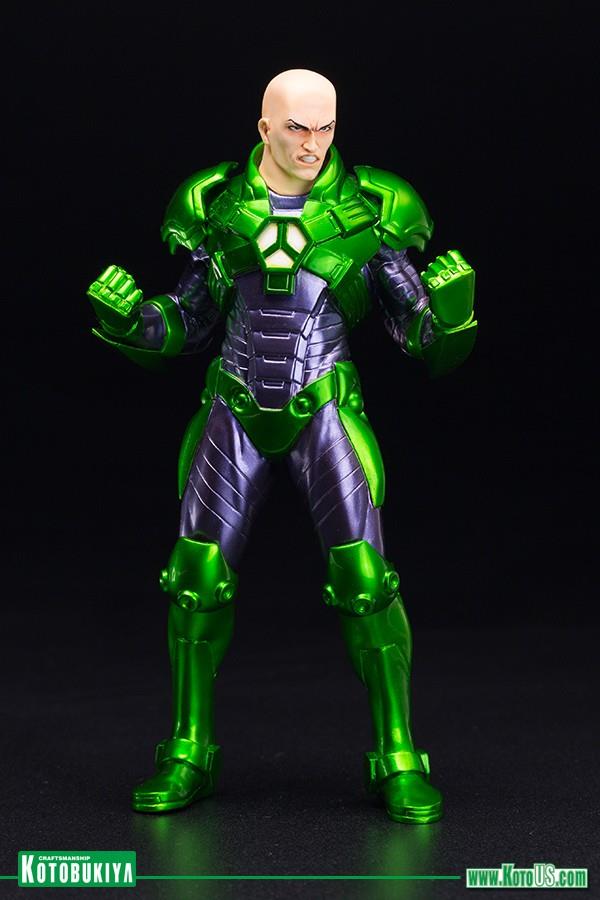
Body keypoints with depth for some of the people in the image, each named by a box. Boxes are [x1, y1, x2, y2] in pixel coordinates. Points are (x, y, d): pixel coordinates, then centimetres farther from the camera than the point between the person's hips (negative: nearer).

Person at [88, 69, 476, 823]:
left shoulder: (366, 208, -5)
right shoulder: (217, 203, 1)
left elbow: (414, 325, -2)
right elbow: (190, 320, 8)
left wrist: (448, 306, -23)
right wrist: (131, 318, -11)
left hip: (324, 412, -2)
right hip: (236, 412, 2)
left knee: (365, 579, -11)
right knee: (198, 577, -2)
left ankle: (398, 759, 4)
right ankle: (189, 753, 14)